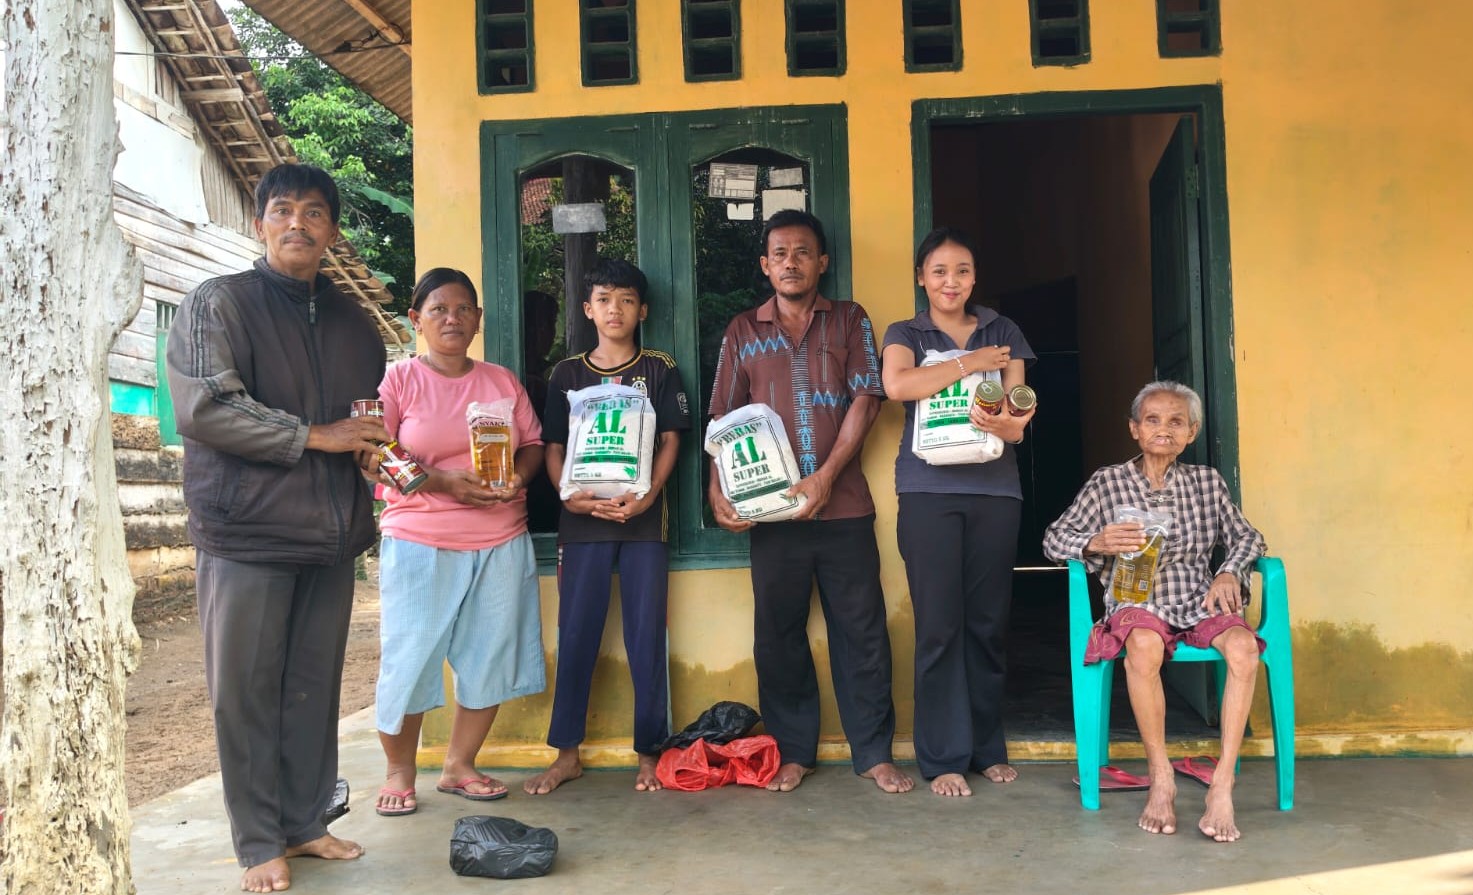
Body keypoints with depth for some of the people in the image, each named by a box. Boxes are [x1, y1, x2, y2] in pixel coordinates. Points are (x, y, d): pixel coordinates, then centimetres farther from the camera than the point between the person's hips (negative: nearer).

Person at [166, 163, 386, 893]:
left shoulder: (352, 320, 16)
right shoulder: (217, 305, -2)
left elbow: (375, 414, 27)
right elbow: (203, 408, -14)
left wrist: (374, 444, 5)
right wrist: (314, 436, -14)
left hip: (330, 534, 5)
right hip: (246, 533, -5)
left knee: (314, 688, 9)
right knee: (246, 693, 2)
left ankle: (305, 824, 23)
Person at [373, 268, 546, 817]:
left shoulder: (503, 381, 12)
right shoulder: (399, 380, 2)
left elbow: (534, 443, 14)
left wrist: (520, 475, -9)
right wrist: (443, 481, -18)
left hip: (501, 543, 4)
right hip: (419, 542, -3)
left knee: (491, 658, 5)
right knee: (409, 659, -3)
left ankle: (459, 766, 21)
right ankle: (399, 772, 18)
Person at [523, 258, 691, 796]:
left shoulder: (659, 370, 7)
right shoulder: (567, 374, 10)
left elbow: (670, 440, 1)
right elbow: (553, 447, 8)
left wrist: (647, 496, -14)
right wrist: (570, 495, -11)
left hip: (643, 518, -1)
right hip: (583, 519, 1)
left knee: (646, 635, 2)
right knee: (576, 635, 4)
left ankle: (648, 752, 13)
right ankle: (566, 754, 15)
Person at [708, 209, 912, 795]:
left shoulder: (850, 321, 8)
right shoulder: (744, 331, 12)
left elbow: (865, 401, -2)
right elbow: (723, 421, 10)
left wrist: (826, 476, -13)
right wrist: (718, 491, -4)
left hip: (843, 505, -1)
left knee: (861, 630, 4)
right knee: (778, 634, 7)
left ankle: (873, 753, 17)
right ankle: (793, 752, 21)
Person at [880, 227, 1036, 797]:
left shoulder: (1003, 333, 14)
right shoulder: (905, 335, 9)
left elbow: (1020, 410, 5)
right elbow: (897, 385, -14)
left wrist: (1007, 426, -19)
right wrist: (971, 363, -10)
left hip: (994, 489, 2)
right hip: (929, 490, -2)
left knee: (989, 622, 6)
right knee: (939, 626, -2)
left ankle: (987, 747, 20)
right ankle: (943, 758, 8)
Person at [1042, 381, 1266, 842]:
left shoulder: (1207, 482, 12)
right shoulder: (1106, 483, 4)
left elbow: (1246, 537, 19)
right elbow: (1054, 539, 3)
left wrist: (1229, 573, -2)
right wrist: (1097, 543, -18)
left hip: (1198, 602, 3)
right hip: (1137, 602, -2)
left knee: (1244, 645, -31)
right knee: (1144, 644, -38)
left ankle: (1222, 787, -28)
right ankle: (1161, 779, -22)